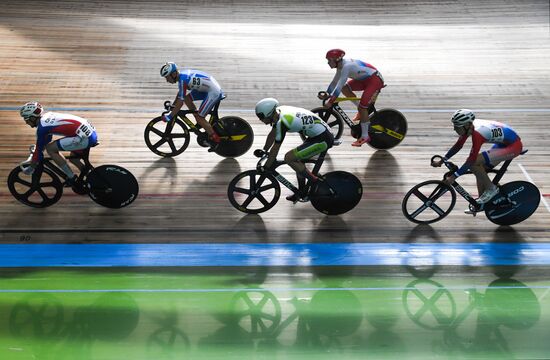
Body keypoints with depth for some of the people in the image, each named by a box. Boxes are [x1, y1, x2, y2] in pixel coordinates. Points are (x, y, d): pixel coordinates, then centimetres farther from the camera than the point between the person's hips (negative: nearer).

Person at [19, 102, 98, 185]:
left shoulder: (42, 126, -7)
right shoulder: (48, 116, 19)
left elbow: (39, 148, -1)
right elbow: (46, 141, 31)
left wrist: (31, 168, 13)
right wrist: (32, 159, 37)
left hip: (85, 137, -10)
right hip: (92, 133, 10)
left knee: (50, 149, -3)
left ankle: (72, 178, 1)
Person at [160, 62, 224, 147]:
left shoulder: (183, 79, -24)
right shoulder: (182, 74, 4)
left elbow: (180, 101, -23)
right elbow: (180, 93, 22)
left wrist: (169, 116, -17)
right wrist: (172, 105, 23)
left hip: (214, 92, -10)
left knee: (199, 117, -8)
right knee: (187, 98, 10)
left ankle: (216, 140, 3)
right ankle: (201, 123, 18)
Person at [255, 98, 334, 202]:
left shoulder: (282, 122, -22)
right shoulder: (279, 112, 4)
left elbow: (275, 148, -15)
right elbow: (272, 135, 20)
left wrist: (266, 168, -5)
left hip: (323, 140, -10)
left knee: (288, 158, -11)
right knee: (297, 160, 18)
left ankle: (315, 182, -2)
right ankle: (302, 192, 28)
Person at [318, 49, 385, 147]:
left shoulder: (346, 66, -28)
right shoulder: (341, 66, 0)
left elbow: (339, 85, -31)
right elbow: (335, 82, 10)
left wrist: (330, 101, -29)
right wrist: (326, 95, 2)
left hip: (375, 80, -9)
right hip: (365, 79, 9)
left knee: (362, 107, -15)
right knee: (345, 88, -4)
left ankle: (365, 136, -4)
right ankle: (363, 111, 11)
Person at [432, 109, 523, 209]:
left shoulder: (477, 133, -30)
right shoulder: (469, 126, -5)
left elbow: (471, 160, -30)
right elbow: (458, 145, 8)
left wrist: (453, 176, -29)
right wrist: (442, 161, 9)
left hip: (513, 145, -9)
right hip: (502, 143, 9)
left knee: (474, 164, -19)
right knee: (480, 169, 8)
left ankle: (491, 189, -1)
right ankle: (481, 203, 20)